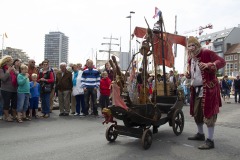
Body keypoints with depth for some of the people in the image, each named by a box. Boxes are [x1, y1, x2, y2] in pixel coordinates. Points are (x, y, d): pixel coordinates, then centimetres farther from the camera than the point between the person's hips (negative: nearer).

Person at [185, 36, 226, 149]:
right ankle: (200, 134, 33)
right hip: (196, 89, 8)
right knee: (196, 113, 15)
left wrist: (208, 65, -34)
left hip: (208, 88, -8)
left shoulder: (207, 53, -10)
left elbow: (222, 61, -17)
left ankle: (210, 140, -1)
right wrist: (188, 75, 3)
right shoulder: (190, 59, 13)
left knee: (208, 113, -7)